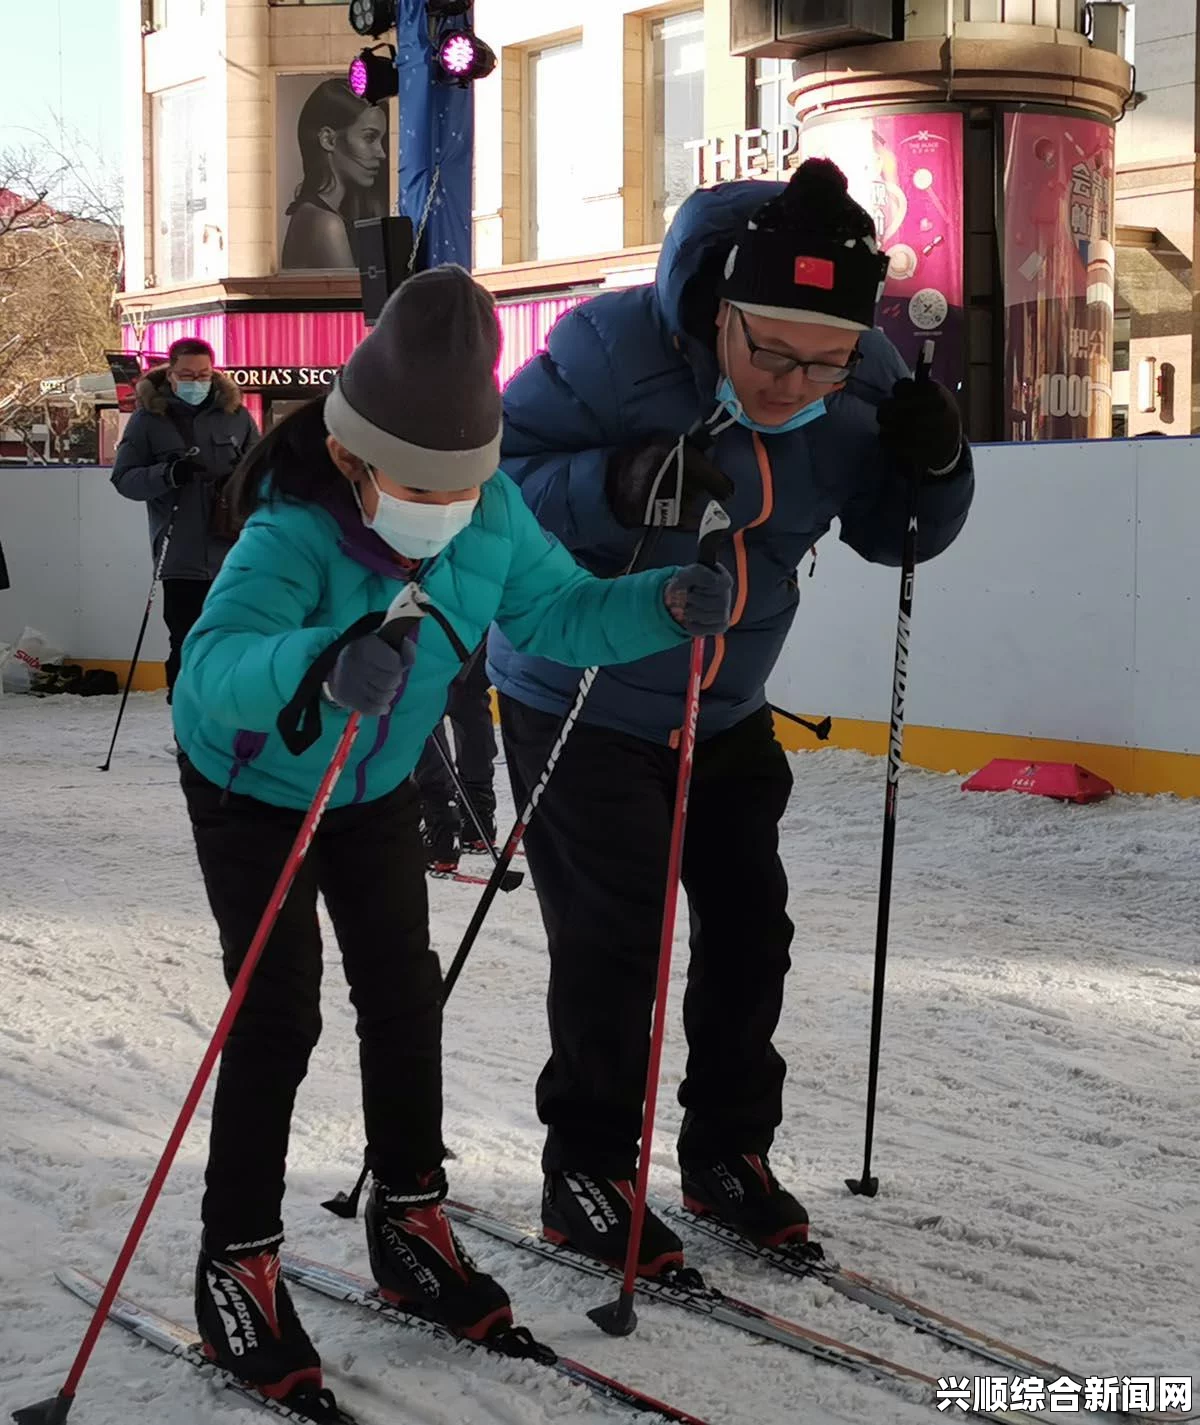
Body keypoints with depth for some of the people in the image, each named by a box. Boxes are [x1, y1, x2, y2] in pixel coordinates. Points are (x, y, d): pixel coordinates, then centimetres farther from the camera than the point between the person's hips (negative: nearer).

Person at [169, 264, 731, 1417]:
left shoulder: (489, 512, -21)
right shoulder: (291, 537, -39)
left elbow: (555, 610, -11)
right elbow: (214, 657, -55)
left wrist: (662, 606, -29)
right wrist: (315, 666, -76)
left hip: (377, 784, 6)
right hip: (254, 787, -5)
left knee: (404, 990, 8)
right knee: (278, 1016, -8)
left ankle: (409, 1217, 25)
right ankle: (237, 1267, 5)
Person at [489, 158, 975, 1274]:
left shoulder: (863, 383, -13)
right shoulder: (613, 346, -28)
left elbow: (890, 534, 0)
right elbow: (496, 477, -23)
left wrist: (934, 465, -22)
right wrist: (616, 486, -40)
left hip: (727, 712, 5)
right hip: (578, 702, -5)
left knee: (748, 928, 12)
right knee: (613, 941, -4)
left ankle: (728, 1151, 30)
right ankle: (585, 1172, 15)